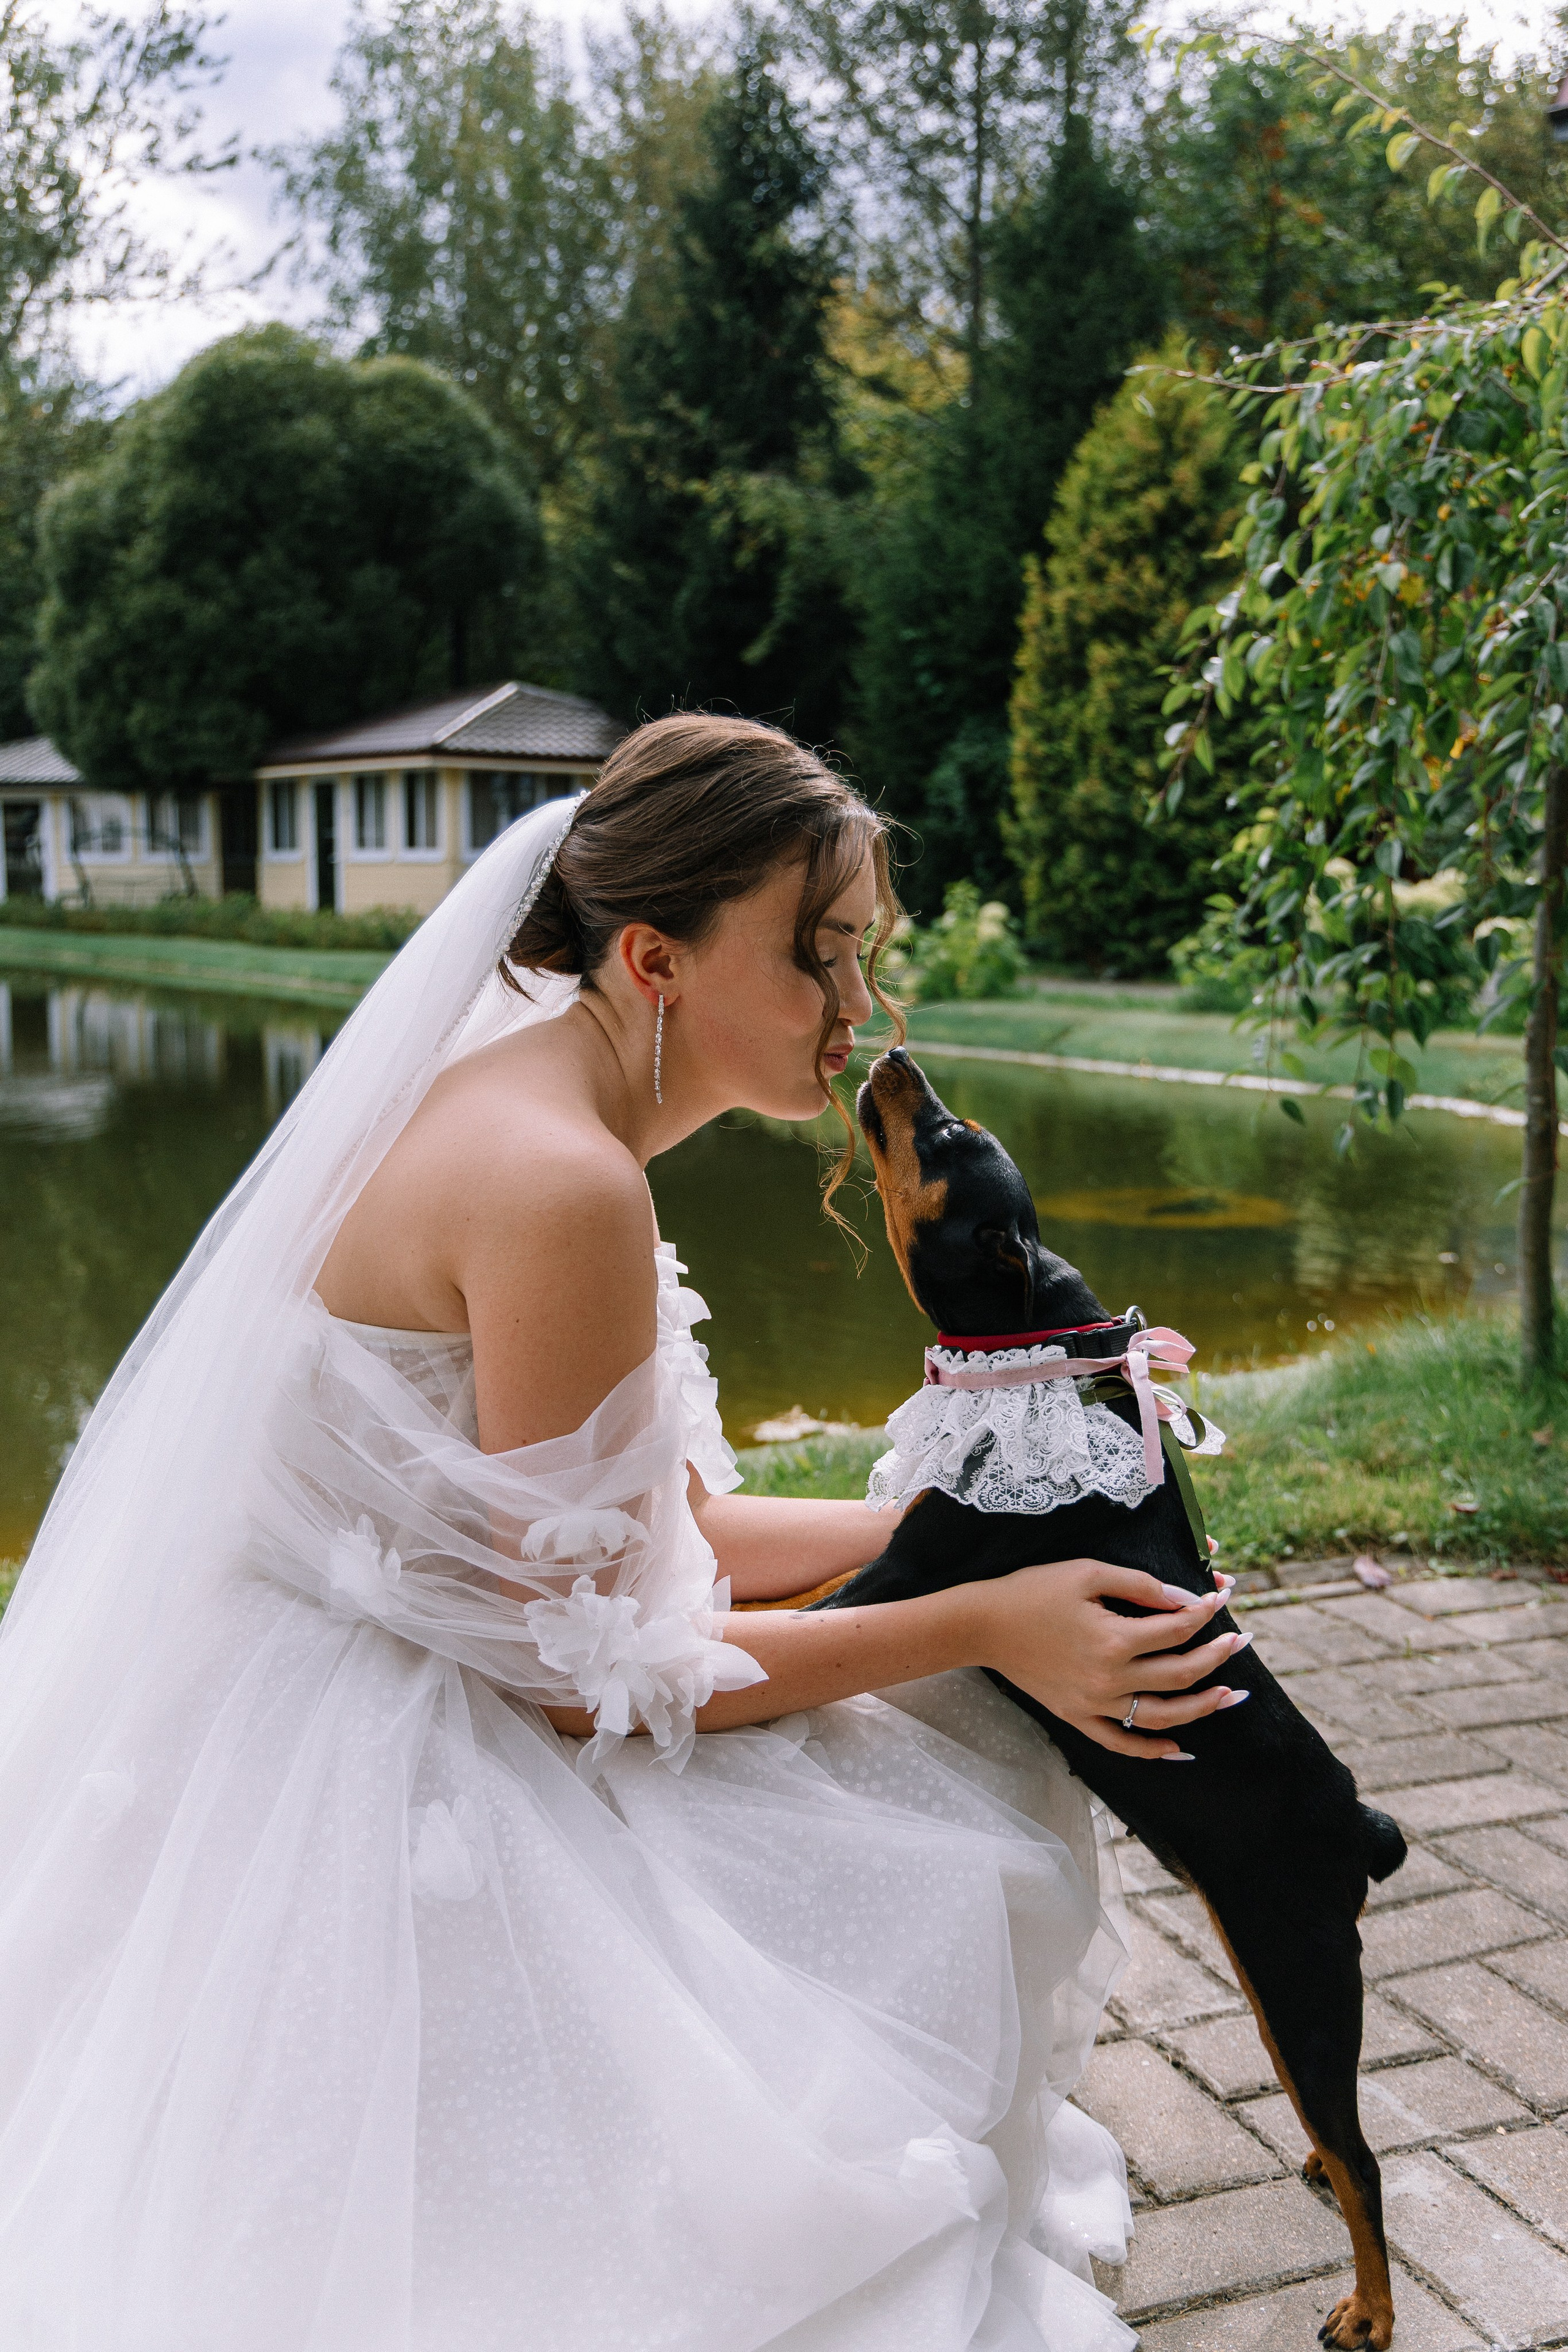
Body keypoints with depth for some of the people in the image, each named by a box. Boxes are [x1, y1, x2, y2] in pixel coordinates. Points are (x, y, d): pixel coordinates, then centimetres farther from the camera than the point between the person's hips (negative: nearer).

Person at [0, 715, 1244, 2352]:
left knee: (960, 1774, 12)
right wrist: (983, 1623, -19)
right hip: (372, 1800, -10)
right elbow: (589, 1668, -22)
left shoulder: (531, 1113, 5)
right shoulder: (564, 1187, -26)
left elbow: (682, 1532, 8)